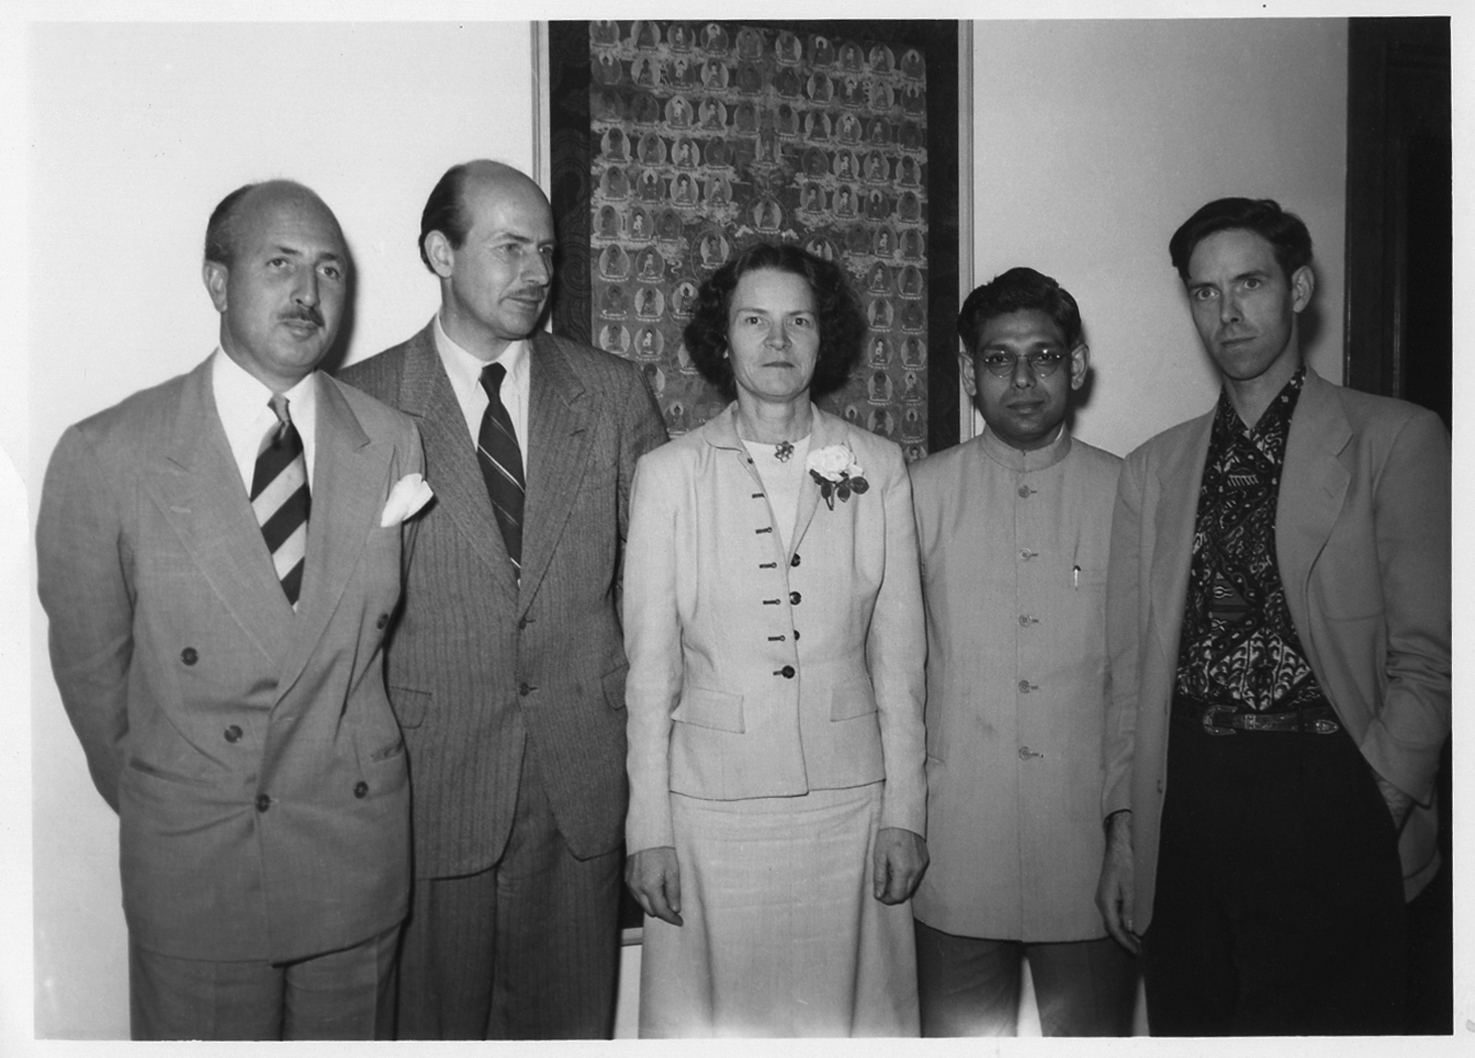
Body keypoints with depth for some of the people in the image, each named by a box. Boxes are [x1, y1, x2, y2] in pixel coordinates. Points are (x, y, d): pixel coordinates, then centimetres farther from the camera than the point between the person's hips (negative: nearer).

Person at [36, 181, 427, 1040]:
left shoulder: (394, 443, -3)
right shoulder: (107, 455, -10)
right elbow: (90, 662, 0)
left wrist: (360, 773, 10)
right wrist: (146, 799, 9)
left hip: (359, 849, 3)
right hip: (192, 865, -2)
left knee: (353, 1036, 18)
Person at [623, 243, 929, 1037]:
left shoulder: (878, 467, 4)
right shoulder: (668, 473, 1)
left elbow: (898, 658, 5)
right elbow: (649, 667, 1)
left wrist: (905, 812, 2)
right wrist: (648, 828, -1)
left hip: (849, 796, 1)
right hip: (711, 798, -1)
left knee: (852, 1009, 7)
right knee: (713, 1014, 7)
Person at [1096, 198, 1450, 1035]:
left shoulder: (1397, 440, 2)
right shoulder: (1153, 468, 13)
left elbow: (1426, 657, -1)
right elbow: (1133, 659, 11)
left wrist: (1375, 808, -10)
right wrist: (1124, 827, 5)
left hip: (1326, 790, -3)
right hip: (1184, 801, 3)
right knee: (1187, 1021, 9)